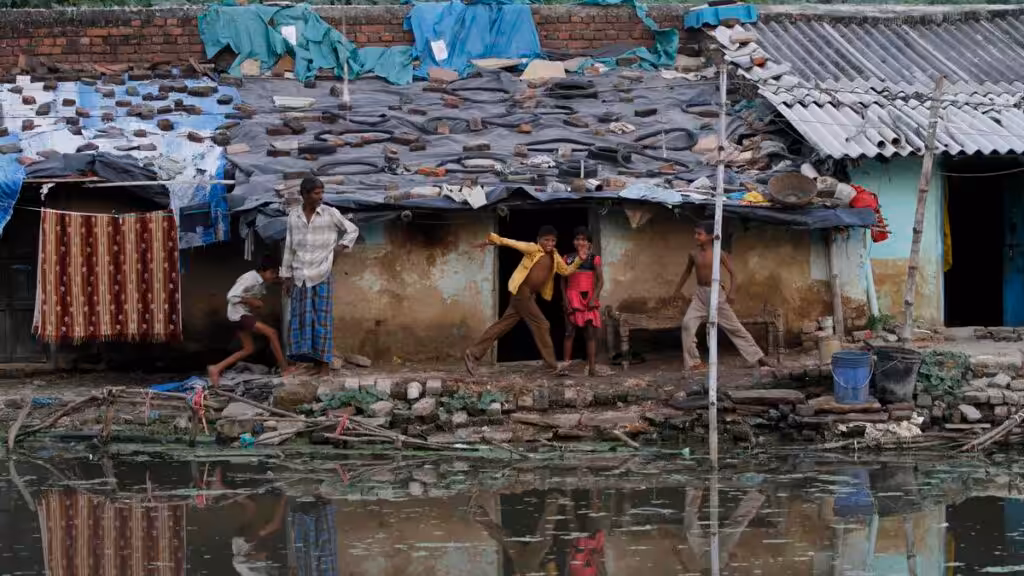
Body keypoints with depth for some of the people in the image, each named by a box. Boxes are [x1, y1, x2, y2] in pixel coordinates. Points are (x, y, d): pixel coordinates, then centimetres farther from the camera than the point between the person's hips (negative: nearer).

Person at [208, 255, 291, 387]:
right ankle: (285, 368, -10)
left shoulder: (261, 281, 5)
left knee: (249, 349, 12)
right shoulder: (250, 279, -23)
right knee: (271, 333, -15)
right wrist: (252, 302, -22)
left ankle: (216, 369, 9)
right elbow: (232, 296, -27)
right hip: (239, 314, -10)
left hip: (246, 314, 10)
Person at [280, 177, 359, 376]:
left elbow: (352, 230, 7)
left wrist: (339, 251, -3)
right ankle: (300, 361, 10)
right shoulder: (294, 216, 3)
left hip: (322, 275, -3)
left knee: (322, 318, -3)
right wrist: (287, 277, 9)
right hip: (300, 276, 3)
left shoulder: (330, 214, -6)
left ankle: (324, 363, 3)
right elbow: (289, 248, 9)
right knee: (298, 318, 3)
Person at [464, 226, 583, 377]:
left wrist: (579, 260, 4)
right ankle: (552, 365, 0)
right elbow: (513, 243, -15)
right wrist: (495, 240, -27)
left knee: (503, 324, 7)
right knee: (541, 324, -6)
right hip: (522, 291, -8)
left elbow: (566, 271, 19)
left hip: (529, 295, 8)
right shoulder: (533, 249, -8)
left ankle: (473, 353, 8)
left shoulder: (555, 257, 14)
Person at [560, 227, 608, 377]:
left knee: (591, 334, -2)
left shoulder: (594, 259, 4)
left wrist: (594, 298, -12)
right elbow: (563, 281, 7)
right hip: (572, 298, 0)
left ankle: (592, 368, -2)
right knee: (569, 333, -4)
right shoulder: (568, 259, 7)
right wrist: (565, 299, -5)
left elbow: (600, 280, 0)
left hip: (589, 299, 0)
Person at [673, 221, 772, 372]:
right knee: (688, 323, -17)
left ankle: (758, 357, 13)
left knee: (734, 326, 3)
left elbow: (732, 273, -8)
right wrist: (678, 289, 19)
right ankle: (692, 362, -8)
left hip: (716, 294, -3)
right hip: (700, 294, 3)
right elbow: (687, 271, 17)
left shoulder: (719, 254, -12)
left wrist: (730, 292, -21)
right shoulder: (694, 254, -1)